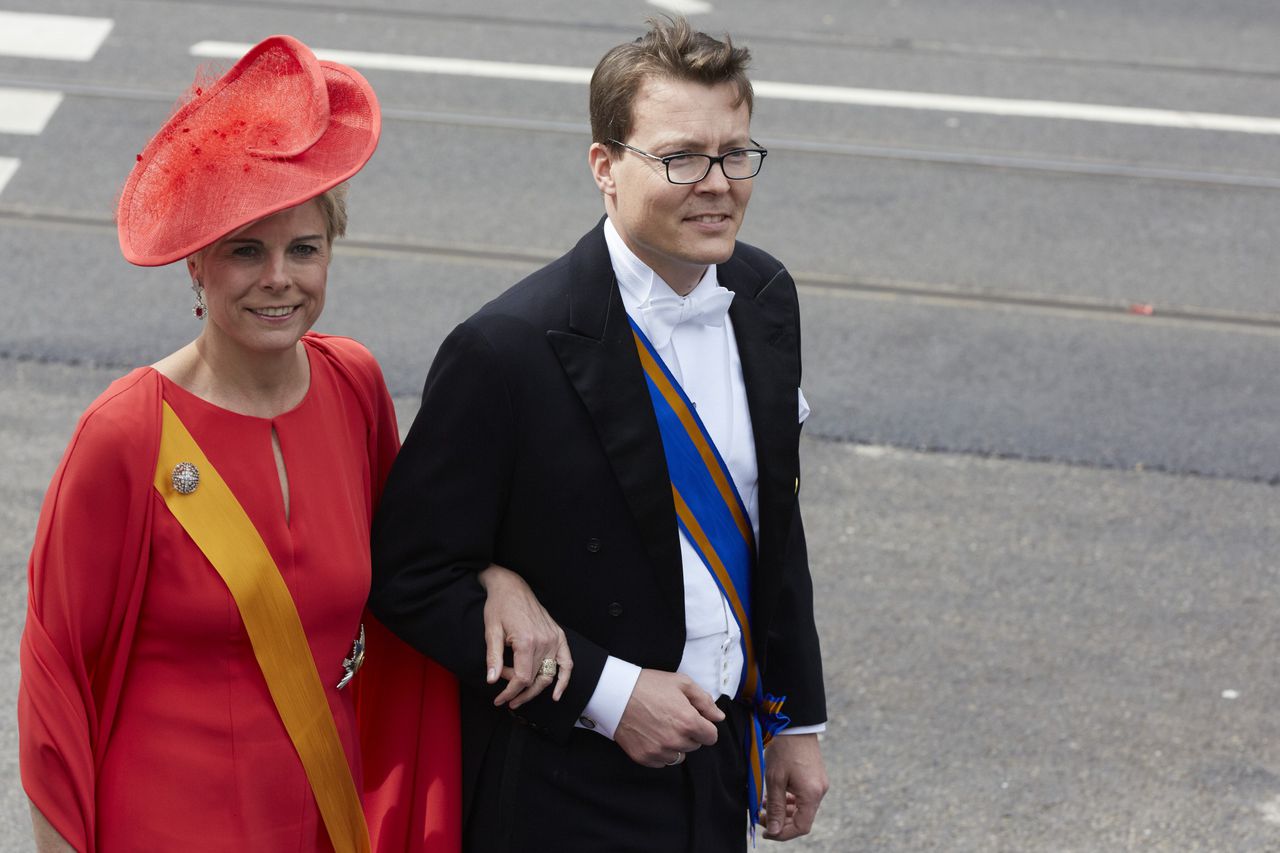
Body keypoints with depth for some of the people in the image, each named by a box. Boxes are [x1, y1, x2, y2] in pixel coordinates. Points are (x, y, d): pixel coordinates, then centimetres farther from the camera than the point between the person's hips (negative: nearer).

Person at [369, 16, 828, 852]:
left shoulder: (764, 297, -1)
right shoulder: (507, 351, -21)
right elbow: (410, 573, -17)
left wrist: (798, 719, 11)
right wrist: (605, 694, -19)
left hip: (722, 761, 6)